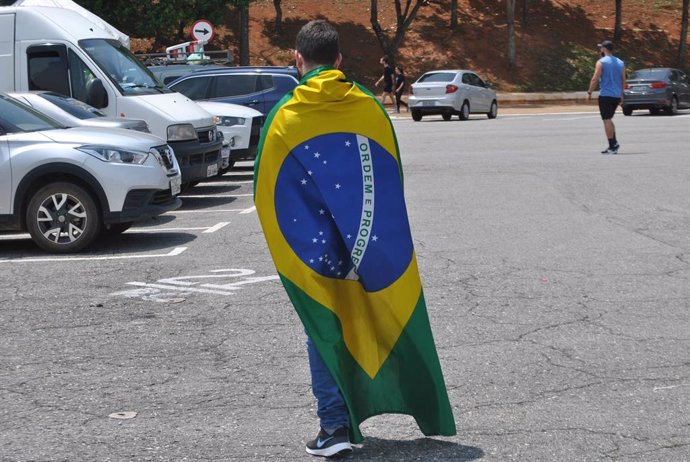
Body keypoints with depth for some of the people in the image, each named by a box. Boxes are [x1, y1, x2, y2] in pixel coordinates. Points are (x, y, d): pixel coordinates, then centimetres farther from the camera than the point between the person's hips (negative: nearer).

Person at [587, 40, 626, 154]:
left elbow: (595, 79, -12)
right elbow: (623, 80, 15)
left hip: (605, 95, -7)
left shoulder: (601, 62, -7)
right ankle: (614, 143, 9)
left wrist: (589, 92, -5)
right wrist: (621, 95, 21)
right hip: (616, 96, 7)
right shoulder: (620, 63, 12)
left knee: (607, 120, -3)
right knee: (609, 119, 20)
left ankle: (612, 147, -5)